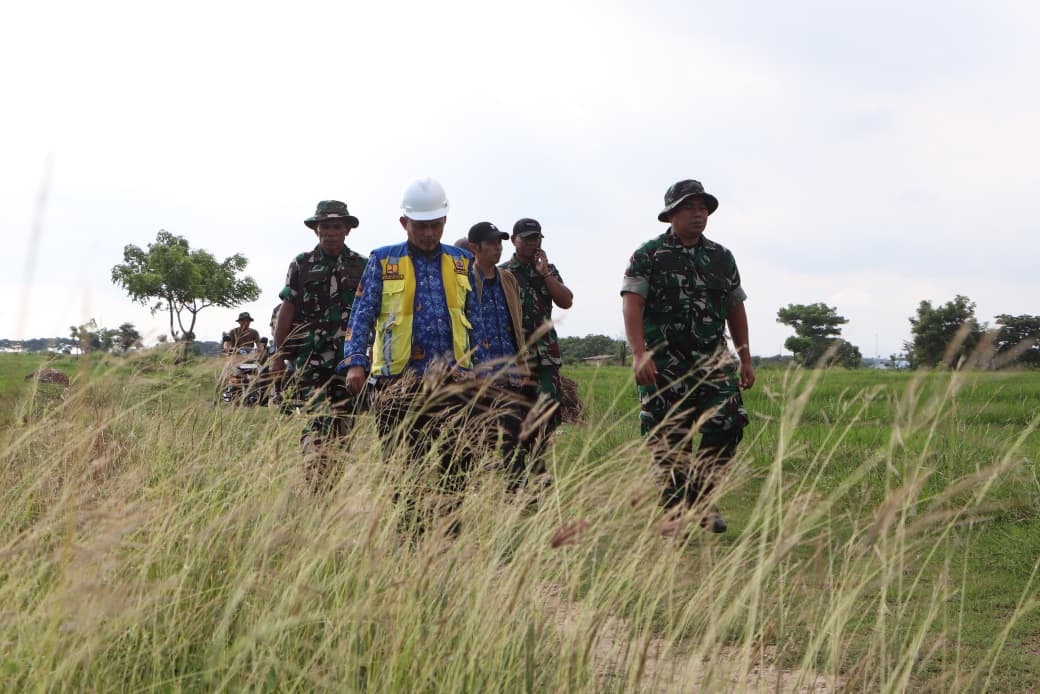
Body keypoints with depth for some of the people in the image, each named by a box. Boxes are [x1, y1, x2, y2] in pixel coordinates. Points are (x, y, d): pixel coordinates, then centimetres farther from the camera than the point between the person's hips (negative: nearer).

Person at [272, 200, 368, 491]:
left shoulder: (362, 266, 8)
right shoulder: (301, 265, 6)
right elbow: (286, 311, 5)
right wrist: (278, 355, 2)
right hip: (312, 358, -2)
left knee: (344, 424, 6)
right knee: (319, 423, -13)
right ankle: (317, 487, -16)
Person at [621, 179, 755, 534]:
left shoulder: (722, 257, 14)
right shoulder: (649, 256, -1)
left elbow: (735, 308, 19)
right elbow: (632, 302, -12)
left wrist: (745, 359, 17)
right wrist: (639, 353, -24)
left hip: (713, 360, 4)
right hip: (665, 365, -3)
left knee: (727, 424, -10)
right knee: (669, 441, 0)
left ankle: (702, 498, 9)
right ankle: (675, 510, 13)